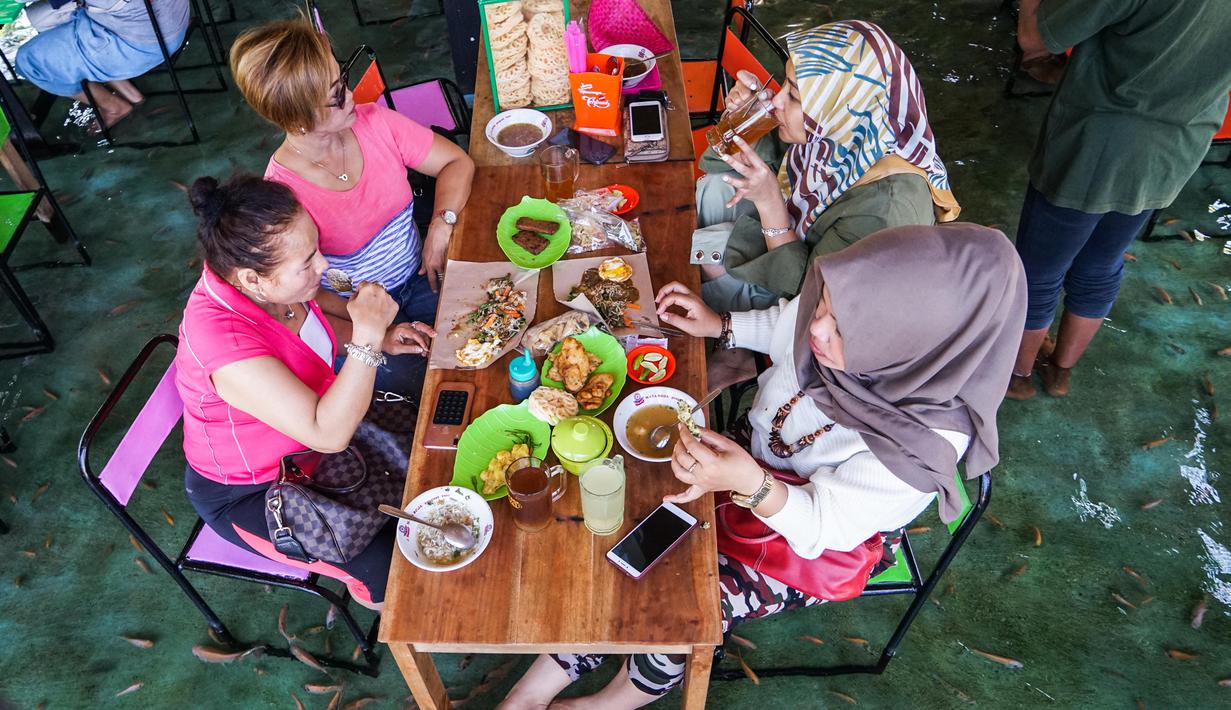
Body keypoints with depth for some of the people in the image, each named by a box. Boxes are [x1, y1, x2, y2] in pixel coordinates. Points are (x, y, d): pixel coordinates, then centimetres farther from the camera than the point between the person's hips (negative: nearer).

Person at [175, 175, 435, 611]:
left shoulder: (267, 284, -16)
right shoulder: (222, 339, -39)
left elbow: (307, 334, 8)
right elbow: (328, 435, -38)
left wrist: (380, 340, -8)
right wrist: (366, 338, -43)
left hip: (302, 439, 8)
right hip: (249, 494, -7)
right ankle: (370, 592, 22)